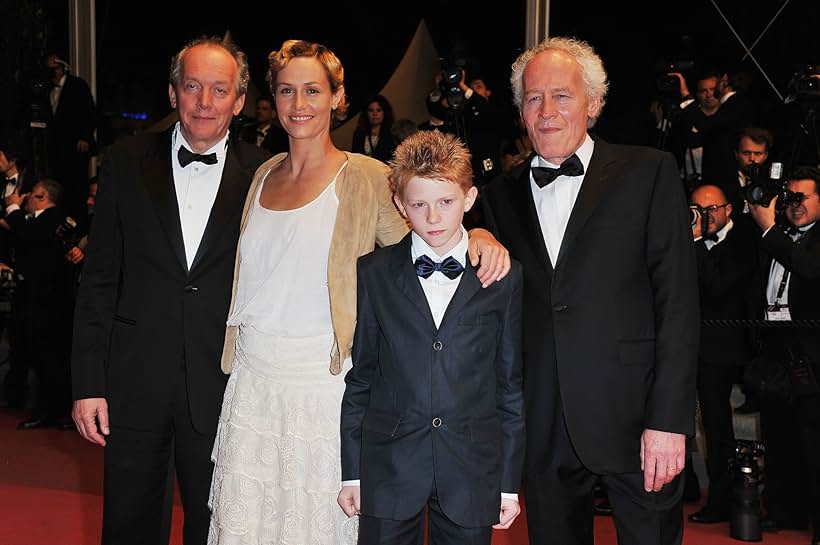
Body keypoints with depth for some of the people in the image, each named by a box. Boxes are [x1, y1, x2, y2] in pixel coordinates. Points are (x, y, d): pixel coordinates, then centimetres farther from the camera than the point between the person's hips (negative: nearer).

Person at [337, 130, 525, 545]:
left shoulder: (505, 277, 0)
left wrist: (510, 483, 2)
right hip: (389, 466, 0)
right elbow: (359, 376, 5)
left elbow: (512, 384, 3)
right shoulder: (373, 273, 2)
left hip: (472, 471, 0)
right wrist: (352, 471, 4)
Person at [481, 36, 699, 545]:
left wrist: (669, 421, -12)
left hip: (632, 416, -3)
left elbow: (678, 300, -6)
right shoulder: (503, 193, 11)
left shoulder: (649, 172, -1)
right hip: (542, 427, 3)